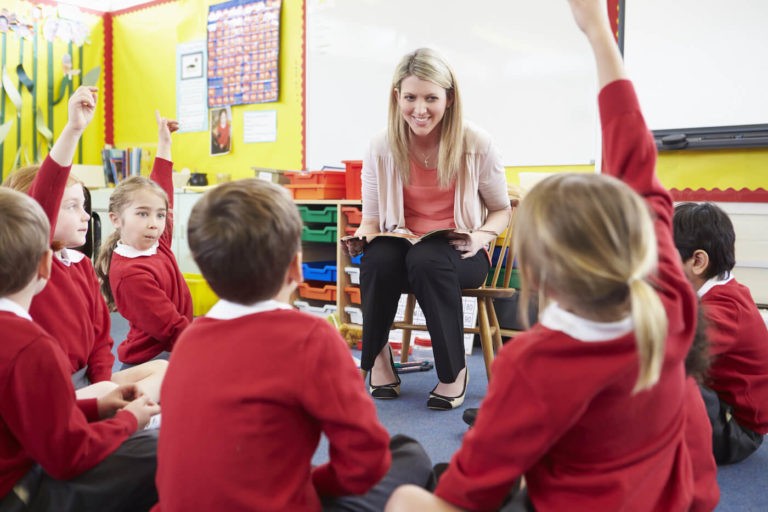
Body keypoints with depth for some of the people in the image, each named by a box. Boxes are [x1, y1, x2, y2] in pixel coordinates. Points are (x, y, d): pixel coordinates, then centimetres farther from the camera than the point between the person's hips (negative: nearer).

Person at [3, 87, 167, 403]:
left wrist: (103, 383, -4)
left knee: (162, 369, 2)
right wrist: (74, 129, -41)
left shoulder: (82, 263, 7)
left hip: (83, 382, 8)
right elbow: (43, 198, -32)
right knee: (110, 395, -31)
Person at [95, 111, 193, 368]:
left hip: (171, 350, 10)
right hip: (147, 363, -9)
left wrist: (164, 144, 24)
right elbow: (172, 330, -21)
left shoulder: (157, 245, 5)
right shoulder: (130, 273, -20)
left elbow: (159, 191, 19)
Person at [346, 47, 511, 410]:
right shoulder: (382, 148, -4)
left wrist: (481, 237, -16)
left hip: (458, 255, -1)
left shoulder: (476, 144, -7)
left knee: (427, 259, -37)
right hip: (400, 250, 2)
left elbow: (502, 210, 5)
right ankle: (378, 358, -9)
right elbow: (371, 219, 5)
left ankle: (453, 370, -17)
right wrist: (360, 239, -18)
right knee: (377, 258, -34)